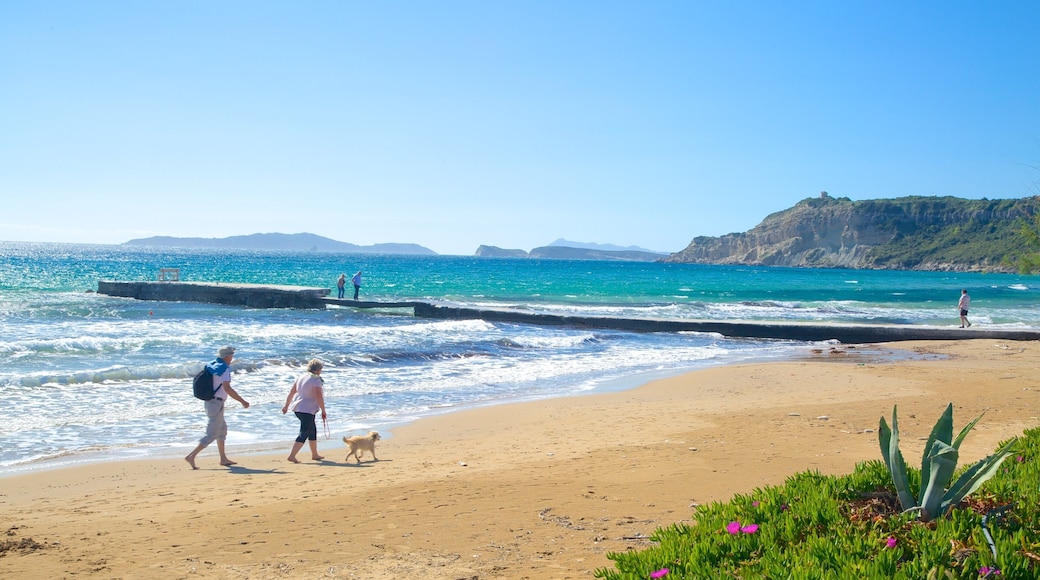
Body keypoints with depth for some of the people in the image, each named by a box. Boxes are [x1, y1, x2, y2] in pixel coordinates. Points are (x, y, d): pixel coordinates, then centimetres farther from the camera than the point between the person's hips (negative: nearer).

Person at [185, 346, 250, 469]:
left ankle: (223, 459, 22)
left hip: (209, 402, 9)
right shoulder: (225, 368, -15)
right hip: (217, 403, -9)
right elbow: (227, 388, -25)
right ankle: (191, 456, -9)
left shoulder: (211, 366, 10)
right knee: (212, 434, -4)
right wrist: (242, 401, -21)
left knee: (222, 429, 19)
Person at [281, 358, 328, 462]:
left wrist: (286, 405, 22)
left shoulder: (302, 377, 10)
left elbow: (291, 392, 14)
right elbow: (319, 397, -22)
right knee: (304, 434, -5)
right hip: (307, 410, -9)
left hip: (298, 408, 9)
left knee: (313, 430, 20)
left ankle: (315, 455, 28)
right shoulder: (316, 380, -14)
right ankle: (292, 456, -11)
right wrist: (323, 411, -14)